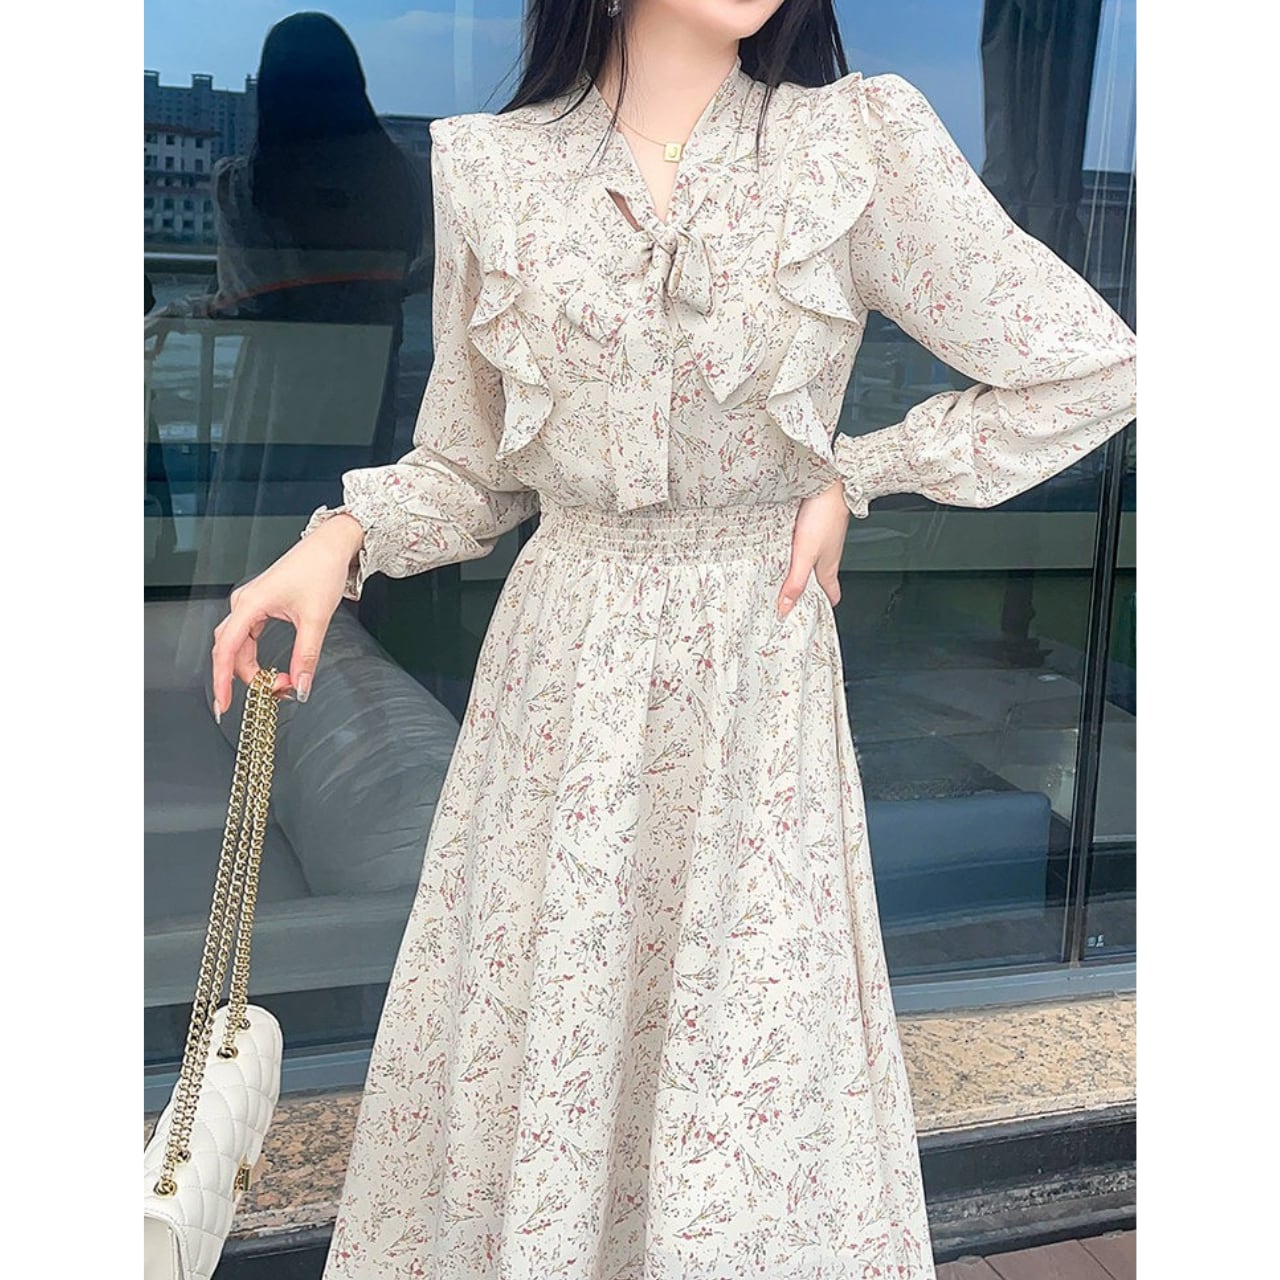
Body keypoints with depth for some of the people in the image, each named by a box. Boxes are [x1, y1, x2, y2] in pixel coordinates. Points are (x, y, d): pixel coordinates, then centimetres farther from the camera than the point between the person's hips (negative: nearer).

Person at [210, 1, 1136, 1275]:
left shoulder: (863, 143, -5)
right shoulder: (493, 168, 2)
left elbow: (1090, 370, 0)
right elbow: (474, 464, 10)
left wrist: (854, 473, -2)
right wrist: (344, 536, -7)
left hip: (755, 677, -1)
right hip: (557, 672, 2)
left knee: (750, 1075, 7)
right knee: (516, 1038, 12)